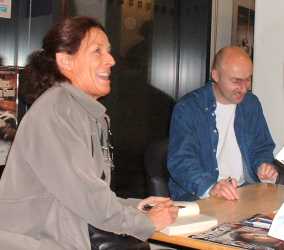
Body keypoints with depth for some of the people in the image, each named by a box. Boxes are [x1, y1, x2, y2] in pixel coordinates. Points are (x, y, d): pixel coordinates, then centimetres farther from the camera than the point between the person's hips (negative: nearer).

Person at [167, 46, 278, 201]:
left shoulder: (251, 103, 10)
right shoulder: (187, 108, -9)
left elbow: (262, 147, 20)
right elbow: (180, 161, -18)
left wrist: (263, 165, -4)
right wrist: (210, 187, -35)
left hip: (246, 189, 6)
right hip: (199, 195, -6)